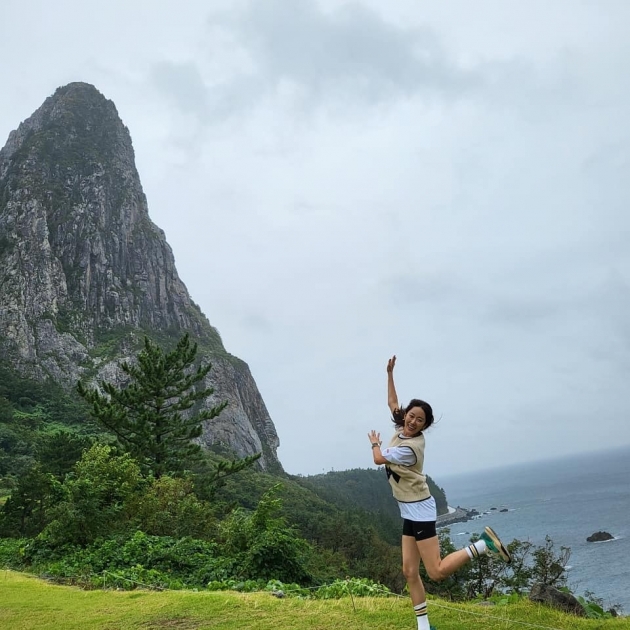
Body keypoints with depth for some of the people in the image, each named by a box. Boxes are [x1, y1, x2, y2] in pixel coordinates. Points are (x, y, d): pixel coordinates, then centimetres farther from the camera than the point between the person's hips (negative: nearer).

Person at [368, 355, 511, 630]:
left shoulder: (410, 447, -21)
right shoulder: (402, 429, 2)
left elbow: (378, 459, -7)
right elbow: (393, 402, 19)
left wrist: (375, 442, 13)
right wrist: (390, 373, 19)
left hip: (419, 510, -8)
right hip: (409, 512, 8)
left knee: (437, 571, -13)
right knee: (410, 573, 6)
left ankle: (483, 544, -5)